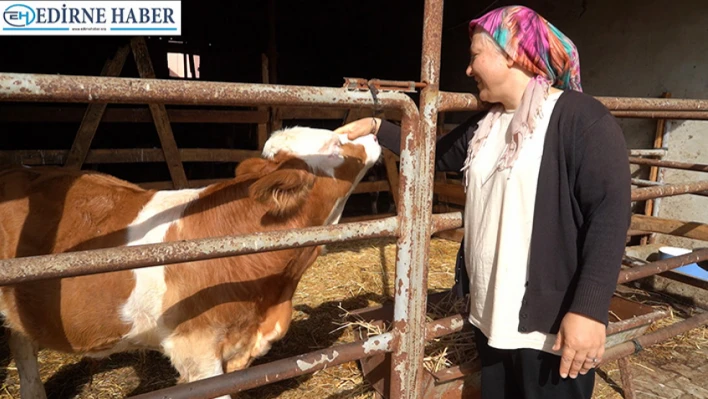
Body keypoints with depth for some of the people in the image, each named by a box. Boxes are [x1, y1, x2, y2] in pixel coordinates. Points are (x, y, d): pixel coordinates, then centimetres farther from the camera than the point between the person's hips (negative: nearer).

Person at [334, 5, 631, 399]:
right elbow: (435, 152, 23)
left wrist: (589, 309, -24)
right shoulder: (485, 126, 10)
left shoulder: (581, 118, -14)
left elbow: (610, 214, -19)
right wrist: (376, 127, 15)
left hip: (554, 323, -7)